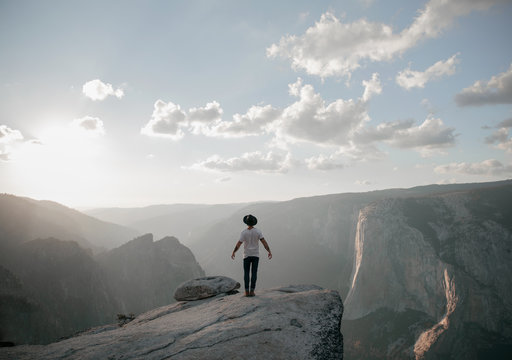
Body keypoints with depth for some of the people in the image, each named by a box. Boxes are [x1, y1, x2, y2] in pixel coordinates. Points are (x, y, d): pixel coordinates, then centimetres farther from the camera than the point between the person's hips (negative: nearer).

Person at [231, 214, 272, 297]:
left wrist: (233, 252, 0)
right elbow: (264, 242, -12)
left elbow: (238, 244, -12)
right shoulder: (257, 231, -7)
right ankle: (252, 291, 0)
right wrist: (269, 251, -8)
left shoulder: (244, 232, -11)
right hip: (255, 255, 1)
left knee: (246, 273, 7)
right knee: (254, 273, 4)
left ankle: (247, 291, 3)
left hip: (247, 255, -1)